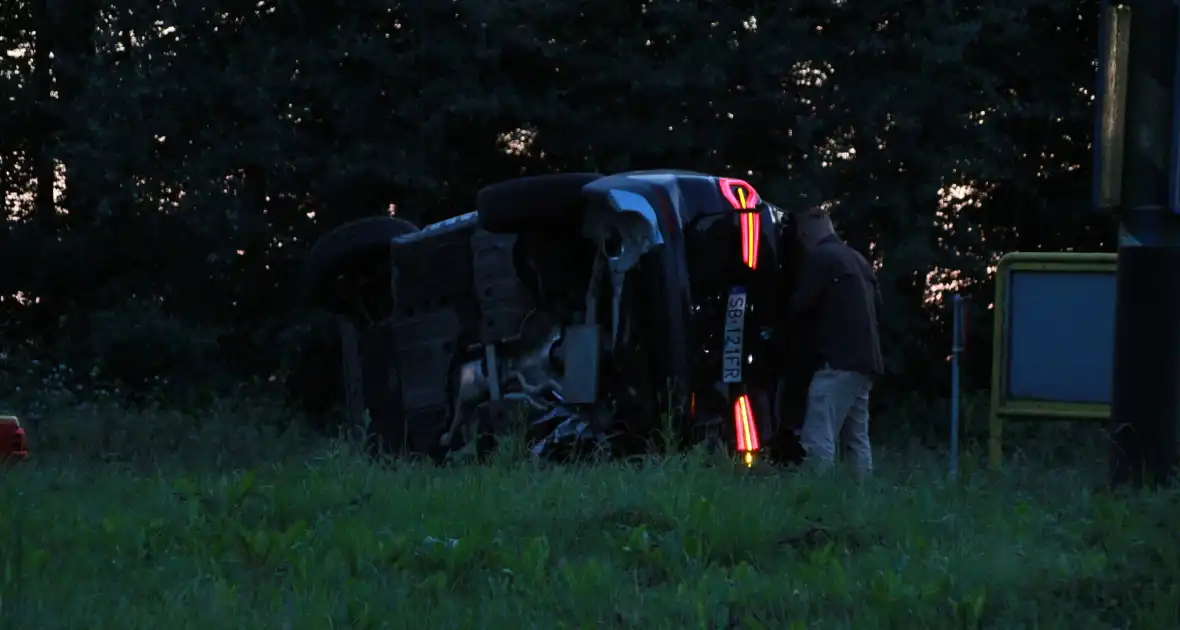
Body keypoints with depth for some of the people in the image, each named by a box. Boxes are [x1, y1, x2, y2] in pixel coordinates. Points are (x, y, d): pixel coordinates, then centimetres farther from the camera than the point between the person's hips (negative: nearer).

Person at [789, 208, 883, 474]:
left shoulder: (819, 257, -4)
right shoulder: (858, 260, 22)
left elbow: (802, 303, -10)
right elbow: (876, 302, 26)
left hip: (837, 361, -9)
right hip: (864, 360, 9)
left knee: (818, 442, -15)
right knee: (857, 440, 13)